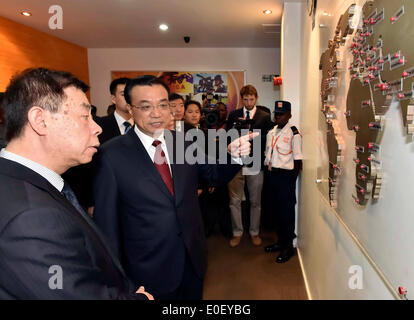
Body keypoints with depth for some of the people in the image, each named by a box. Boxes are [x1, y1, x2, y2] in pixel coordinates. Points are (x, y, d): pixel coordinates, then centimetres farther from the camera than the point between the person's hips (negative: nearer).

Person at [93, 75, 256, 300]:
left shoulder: (186, 143, -2)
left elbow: (214, 176, 6)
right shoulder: (112, 155, -15)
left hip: (193, 260, 5)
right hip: (148, 271, -4)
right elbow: (106, 221, -11)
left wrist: (234, 155, -15)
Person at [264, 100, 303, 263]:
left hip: (286, 175, -7)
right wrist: (269, 170, 8)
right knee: (275, 209, 15)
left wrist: (292, 177, -12)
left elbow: (298, 160, -10)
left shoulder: (293, 133, -9)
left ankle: (288, 246, 18)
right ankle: (280, 241, 32)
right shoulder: (271, 132, 11)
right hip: (272, 174, 7)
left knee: (287, 211, 3)